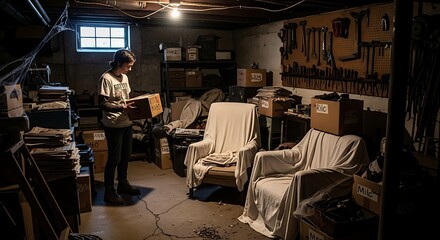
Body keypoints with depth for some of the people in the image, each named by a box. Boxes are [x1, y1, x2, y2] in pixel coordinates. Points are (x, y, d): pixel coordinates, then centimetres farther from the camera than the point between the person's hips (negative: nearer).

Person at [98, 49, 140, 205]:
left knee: (125, 156, 17)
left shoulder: (124, 77, 10)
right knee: (114, 159, 0)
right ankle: (109, 192, 15)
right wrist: (122, 108, -30)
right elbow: (103, 104, -20)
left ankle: (123, 184, 34)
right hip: (113, 126, -8)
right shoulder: (106, 78, -16)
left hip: (127, 123, 8)